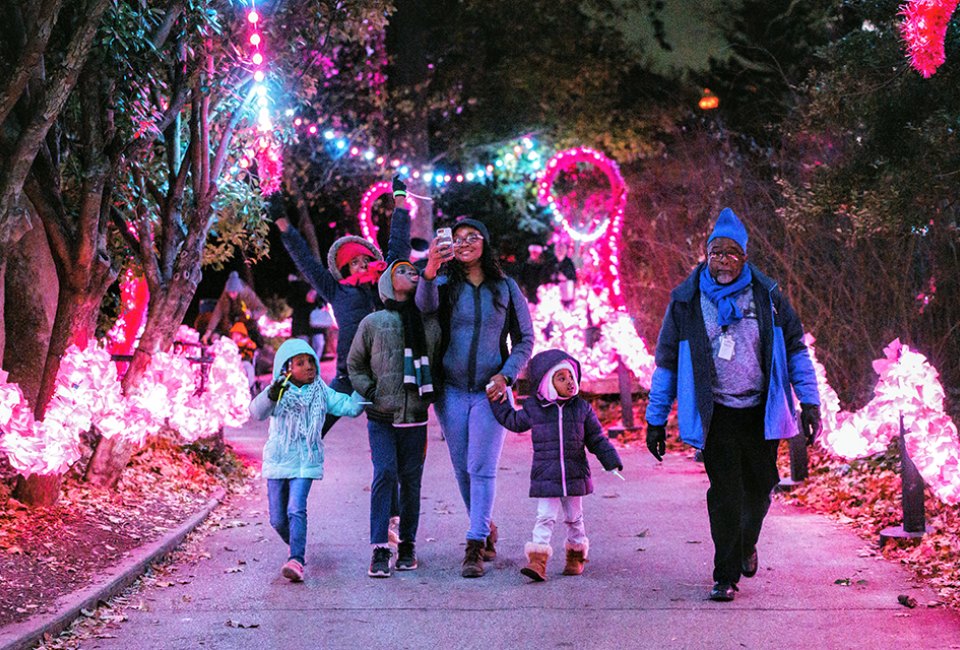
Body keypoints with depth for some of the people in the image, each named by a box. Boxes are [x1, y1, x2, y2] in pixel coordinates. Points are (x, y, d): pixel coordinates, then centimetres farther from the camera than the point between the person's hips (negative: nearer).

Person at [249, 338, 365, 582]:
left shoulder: (322, 394, 3)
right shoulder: (279, 394, -5)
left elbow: (351, 407, 2)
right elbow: (257, 411, -22)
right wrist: (272, 394, -40)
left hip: (306, 463, -1)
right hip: (277, 462, 1)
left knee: (296, 510, -20)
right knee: (278, 519, 7)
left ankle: (296, 561, -27)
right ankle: (295, 546, 35)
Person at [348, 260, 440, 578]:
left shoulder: (431, 325, 8)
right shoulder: (373, 323, 2)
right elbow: (354, 364, 12)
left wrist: (431, 394, 5)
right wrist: (369, 391, -1)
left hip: (415, 419, 2)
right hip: (381, 418, -2)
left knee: (411, 480, 6)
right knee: (384, 474, -12)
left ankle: (407, 546, 19)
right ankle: (380, 551, -11)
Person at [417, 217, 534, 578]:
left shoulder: (506, 288, 4)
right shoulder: (445, 285, 1)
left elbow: (524, 339, 7)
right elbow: (425, 304, -23)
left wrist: (506, 375, -9)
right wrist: (430, 271, -44)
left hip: (490, 391, -1)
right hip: (451, 391, 1)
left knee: (482, 468, -9)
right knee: (462, 468, 8)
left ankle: (475, 547, -10)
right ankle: (486, 530, 25)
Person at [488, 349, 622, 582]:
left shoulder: (581, 408, 2)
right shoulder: (533, 409, -1)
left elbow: (597, 438, 8)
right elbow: (513, 421, 17)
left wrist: (611, 460, 2)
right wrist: (496, 402, 12)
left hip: (574, 474, 2)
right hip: (546, 476, -2)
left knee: (574, 517, 14)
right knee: (545, 517, -8)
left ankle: (576, 555, 32)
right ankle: (537, 560, -12)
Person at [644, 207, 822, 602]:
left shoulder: (767, 296, 2)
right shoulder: (686, 302, -1)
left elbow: (795, 348, 8)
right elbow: (667, 362, 4)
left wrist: (809, 401, 1)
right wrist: (655, 420, 3)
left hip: (760, 412, 2)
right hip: (715, 415, -2)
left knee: (760, 486, 11)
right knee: (725, 493, -6)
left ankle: (746, 545, 39)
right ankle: (726, 575, 4)